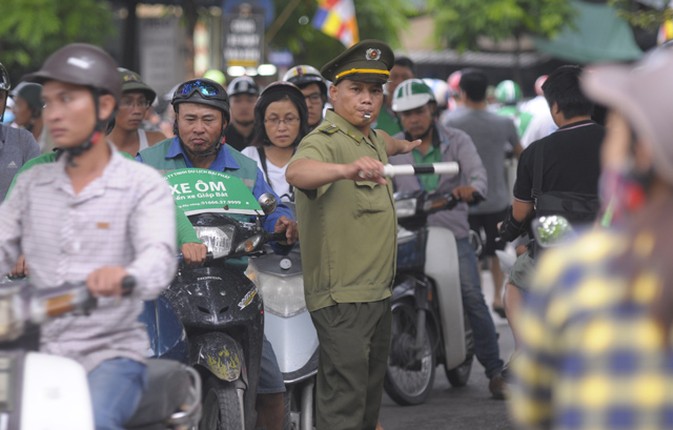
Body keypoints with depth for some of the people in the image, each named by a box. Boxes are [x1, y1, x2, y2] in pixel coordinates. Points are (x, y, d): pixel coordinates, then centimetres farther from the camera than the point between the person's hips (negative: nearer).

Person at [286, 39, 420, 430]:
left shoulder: (371, 138, 14)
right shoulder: (326, 141, -17)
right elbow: (297, 171, -41)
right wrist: (348, 169, -58)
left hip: (378, 291, 10)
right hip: (343, 295, -10)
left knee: (371, 394, 19)